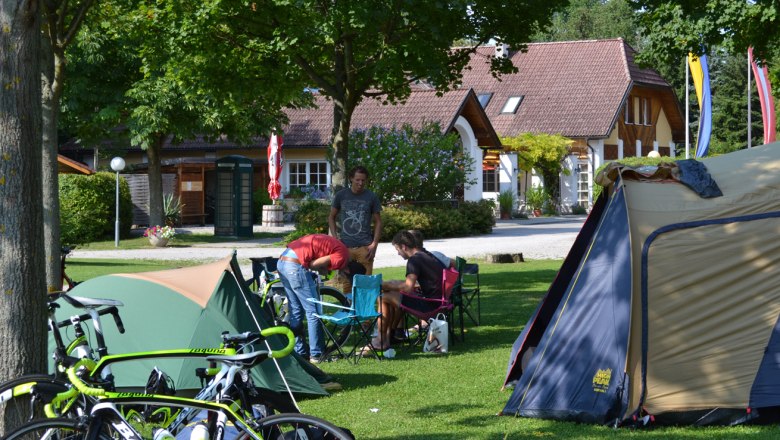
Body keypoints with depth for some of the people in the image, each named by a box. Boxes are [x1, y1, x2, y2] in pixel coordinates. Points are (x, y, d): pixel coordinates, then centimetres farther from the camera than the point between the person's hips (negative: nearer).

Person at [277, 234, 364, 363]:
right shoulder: (341, 257, -8)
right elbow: (313, 264, -11)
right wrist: (322, 270, 7)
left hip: (282, 260, 9)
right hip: (295, 265, -9)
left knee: (296, 310, 18)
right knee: (313, 312, 0)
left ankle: (299, 351, 23)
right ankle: (316, 354, 3)